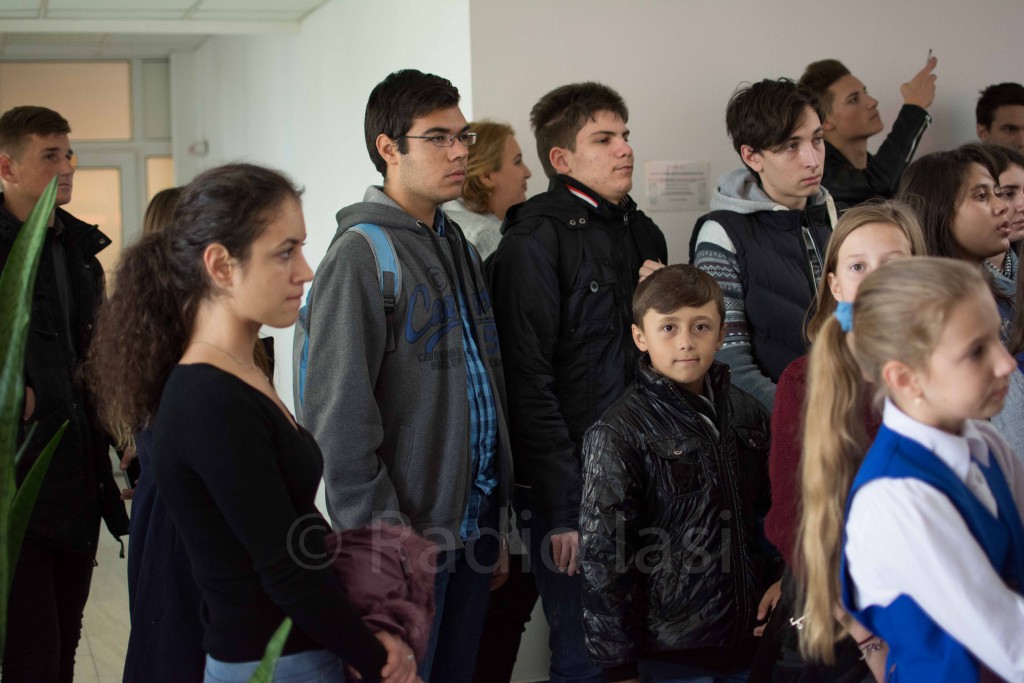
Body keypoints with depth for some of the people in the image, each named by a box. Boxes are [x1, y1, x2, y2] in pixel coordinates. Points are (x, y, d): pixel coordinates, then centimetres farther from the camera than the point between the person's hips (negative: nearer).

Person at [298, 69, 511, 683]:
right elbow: (339, 418, -18)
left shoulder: (460, 248, 12)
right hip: (407, 539, -7)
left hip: (474, 528, 8)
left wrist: (496, 518, 14)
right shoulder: (362, 253, -13)